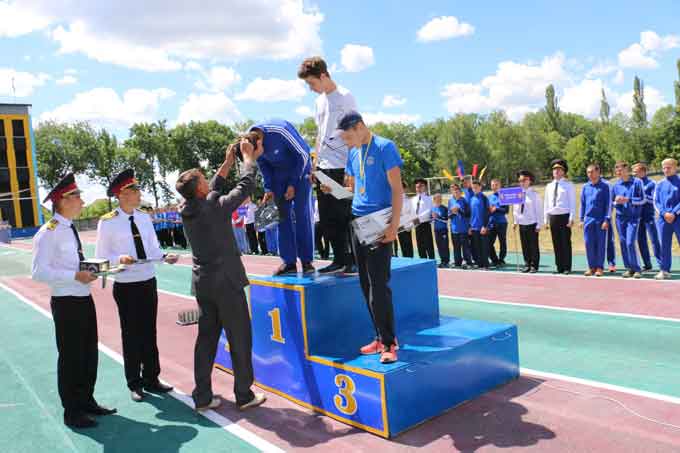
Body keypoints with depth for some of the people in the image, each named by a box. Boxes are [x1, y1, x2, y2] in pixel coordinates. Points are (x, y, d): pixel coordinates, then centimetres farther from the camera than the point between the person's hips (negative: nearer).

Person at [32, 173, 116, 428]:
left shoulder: (70, 229, 11)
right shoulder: (49, 232, -16)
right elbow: (39, 272, -21)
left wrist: (90, 270, 4)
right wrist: (75, 276, -24)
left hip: (84, 299, 8)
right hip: (66, 302, -8)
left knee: (89, 354, 17)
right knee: (70, 357, 4)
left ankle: (87, 401, 34)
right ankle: (72, 412, 20)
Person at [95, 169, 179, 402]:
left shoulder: (144, 218, 4)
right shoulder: (107, 222, -10)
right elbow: (101, 255, -5)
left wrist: (165, 257, -9)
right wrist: (120, 258, -23)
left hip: (149, 282, 4)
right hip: (126, 286, -4)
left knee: (149, 333, 14)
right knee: (131, 335, 7)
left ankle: (151, 379, 29)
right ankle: (134, 383, 24)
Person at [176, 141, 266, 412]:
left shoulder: (187, 210, 3)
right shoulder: (215, 207, -16)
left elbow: (213, 191, 19)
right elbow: (245, 186, -7)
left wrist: (227, 163, 23)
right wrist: (249, 158, 8)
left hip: (202, 282, 7)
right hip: (226, 281, -7)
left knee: (207, 337, 13)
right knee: (240, 339, 4)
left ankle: (202, 396, 17)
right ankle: (244, 395, 12)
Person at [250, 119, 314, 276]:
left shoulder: (280, 130, -33)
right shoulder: (250, 141, -15)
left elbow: (303, 154, -22)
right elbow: (263, 166, 3)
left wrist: (293, 184, -18)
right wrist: (269, 189, -6)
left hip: (300, 168, -5)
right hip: (278, 172, 5)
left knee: (302, 214, -10)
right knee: (282, 215, -2)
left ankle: (307, 261, -3)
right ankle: (289, 262, 1)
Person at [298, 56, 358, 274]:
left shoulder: (345, 97, -6)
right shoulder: (320, 100, 16)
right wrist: (315, 162, 15)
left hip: (342, 166, -8)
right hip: (323, 167, 8)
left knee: (345, 215, -4)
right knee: (326, 217, 8)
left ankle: (355, 260, 7)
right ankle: (340, 260, 17)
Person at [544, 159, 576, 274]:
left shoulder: (568, 185, 0)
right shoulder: (549, 186, 13)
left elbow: (572, 203, -3)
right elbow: (546, 203, 14)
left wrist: (571, 218, -11)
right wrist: (546, 219, 9)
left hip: (564, 217, -4)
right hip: (553, 217, 4)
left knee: (566, 243, -1)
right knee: (556, 244, 6)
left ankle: (567, 268, 5)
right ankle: (559, 267, 13)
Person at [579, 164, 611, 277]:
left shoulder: (605, 186, -4)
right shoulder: (585, 187, 9)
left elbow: (608, 203, -5)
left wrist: (607, 220, -11)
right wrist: (582, 219, 10)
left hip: (600, 219, -4)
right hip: (588, 219, 4)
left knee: (600, 244, 2)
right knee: (589, 243, 4)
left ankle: (600, 267, 10)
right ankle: (591, 266, 13)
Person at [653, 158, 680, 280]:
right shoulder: (660, 184, 12)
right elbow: (656, 202, 7)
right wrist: (664, 213, -8)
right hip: (663, 219, 3)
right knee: (664, 246, 6)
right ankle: (665, 271, 12)